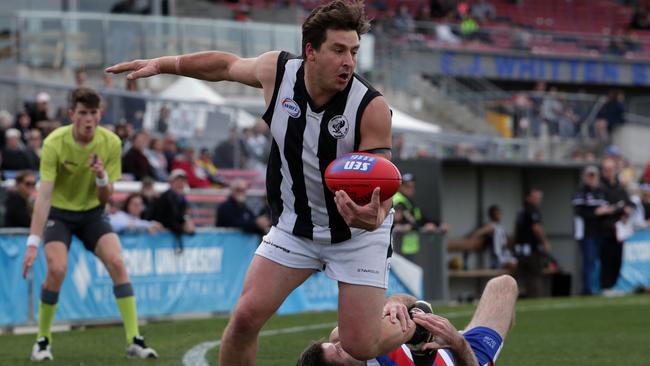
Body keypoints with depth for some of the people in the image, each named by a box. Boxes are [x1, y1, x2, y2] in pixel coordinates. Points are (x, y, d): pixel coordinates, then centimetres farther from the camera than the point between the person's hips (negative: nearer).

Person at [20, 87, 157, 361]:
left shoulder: (110, 143, -13)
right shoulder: (54, 143, -21)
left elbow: (105, 197, -8)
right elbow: (44, 195, -25)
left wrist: (102, 178, -31)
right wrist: (33, 243, -32)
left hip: (92, 212, 2)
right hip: (59, 212, -2)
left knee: (116, 262, -18)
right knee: (57, 269, -23)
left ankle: (134, 341, -14)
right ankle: (43, 339, -2)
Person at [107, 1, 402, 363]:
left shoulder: (372, 108, -25)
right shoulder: (277, 71, -14)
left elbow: (380, 186, -26)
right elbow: (227, 64, 8)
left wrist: (372, 217, -49)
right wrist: (161, 64, 11)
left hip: (359, 232, -3)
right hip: (294, 225, 3)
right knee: (246, 316, -9)